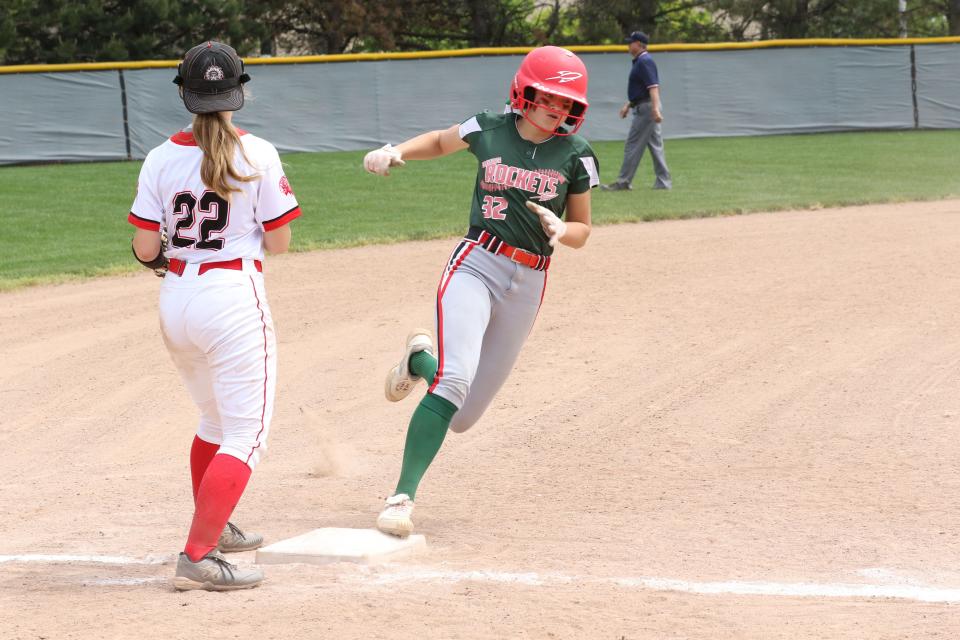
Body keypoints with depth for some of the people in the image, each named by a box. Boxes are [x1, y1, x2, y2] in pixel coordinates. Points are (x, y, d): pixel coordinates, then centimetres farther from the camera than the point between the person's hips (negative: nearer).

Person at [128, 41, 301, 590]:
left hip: (176, 299, 5)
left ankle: (215, 528, 42)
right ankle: (198, 557, -15)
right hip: (234, 299, -5)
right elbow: (278, 243, -5)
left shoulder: (162, 159, -1)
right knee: (246, 436, -2)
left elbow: (145, 249, 0)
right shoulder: (257, 155, -9)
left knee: (216, 420, 26)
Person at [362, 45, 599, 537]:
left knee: (462, 418, 5)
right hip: (475, 265, -2)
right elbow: (440, 142, 20)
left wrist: (562, 231, -16)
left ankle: (422, 358, 37)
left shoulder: (575, 155, 0)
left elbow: (582, 230, 7)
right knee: (456, 378, -27)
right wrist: (397, 152, 0)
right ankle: (403, 496, -23)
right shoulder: (489, 131, 0)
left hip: (528, 283, 2)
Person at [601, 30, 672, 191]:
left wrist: (655, 109, -34)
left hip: (646, 109, -11)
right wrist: (628, 105, 27)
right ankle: (663, 182, 9)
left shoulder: (644, 61, -15)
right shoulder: (640, 61, 17)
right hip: (648, 109, 11)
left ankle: (623, 182, -4)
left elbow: (653, 86, -25)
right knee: (655, 145, 9)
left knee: (633, 145, -7)